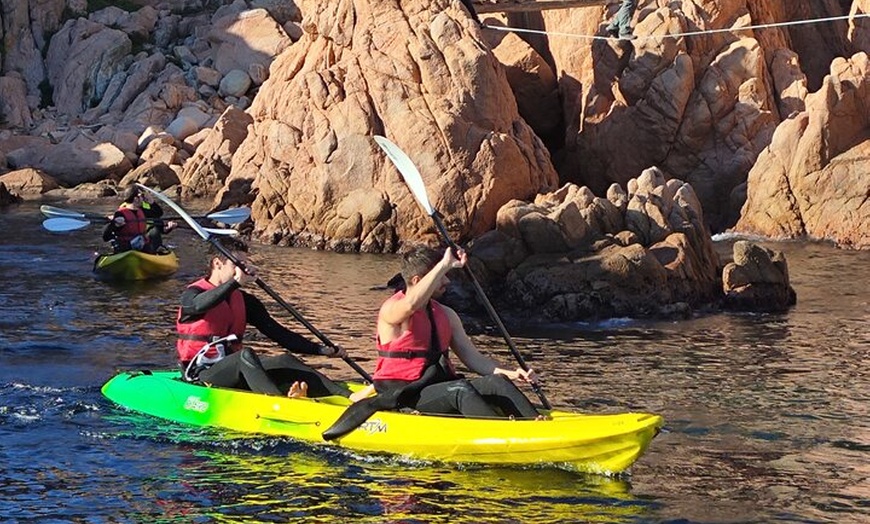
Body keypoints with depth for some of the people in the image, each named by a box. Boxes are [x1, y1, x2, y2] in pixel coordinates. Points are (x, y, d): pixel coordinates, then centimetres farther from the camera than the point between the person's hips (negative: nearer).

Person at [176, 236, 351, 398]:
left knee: (285, 361, -17)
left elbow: (278, 333, 11)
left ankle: (348, 397, -34)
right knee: (246, 355, -33)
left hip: (236, 371, 6)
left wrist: (322, 350, 1)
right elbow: (199, 305, -31)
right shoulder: (193, 293, -5)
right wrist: (236, 282, -42)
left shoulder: (244, 301, 14)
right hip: (201, 373, -6)